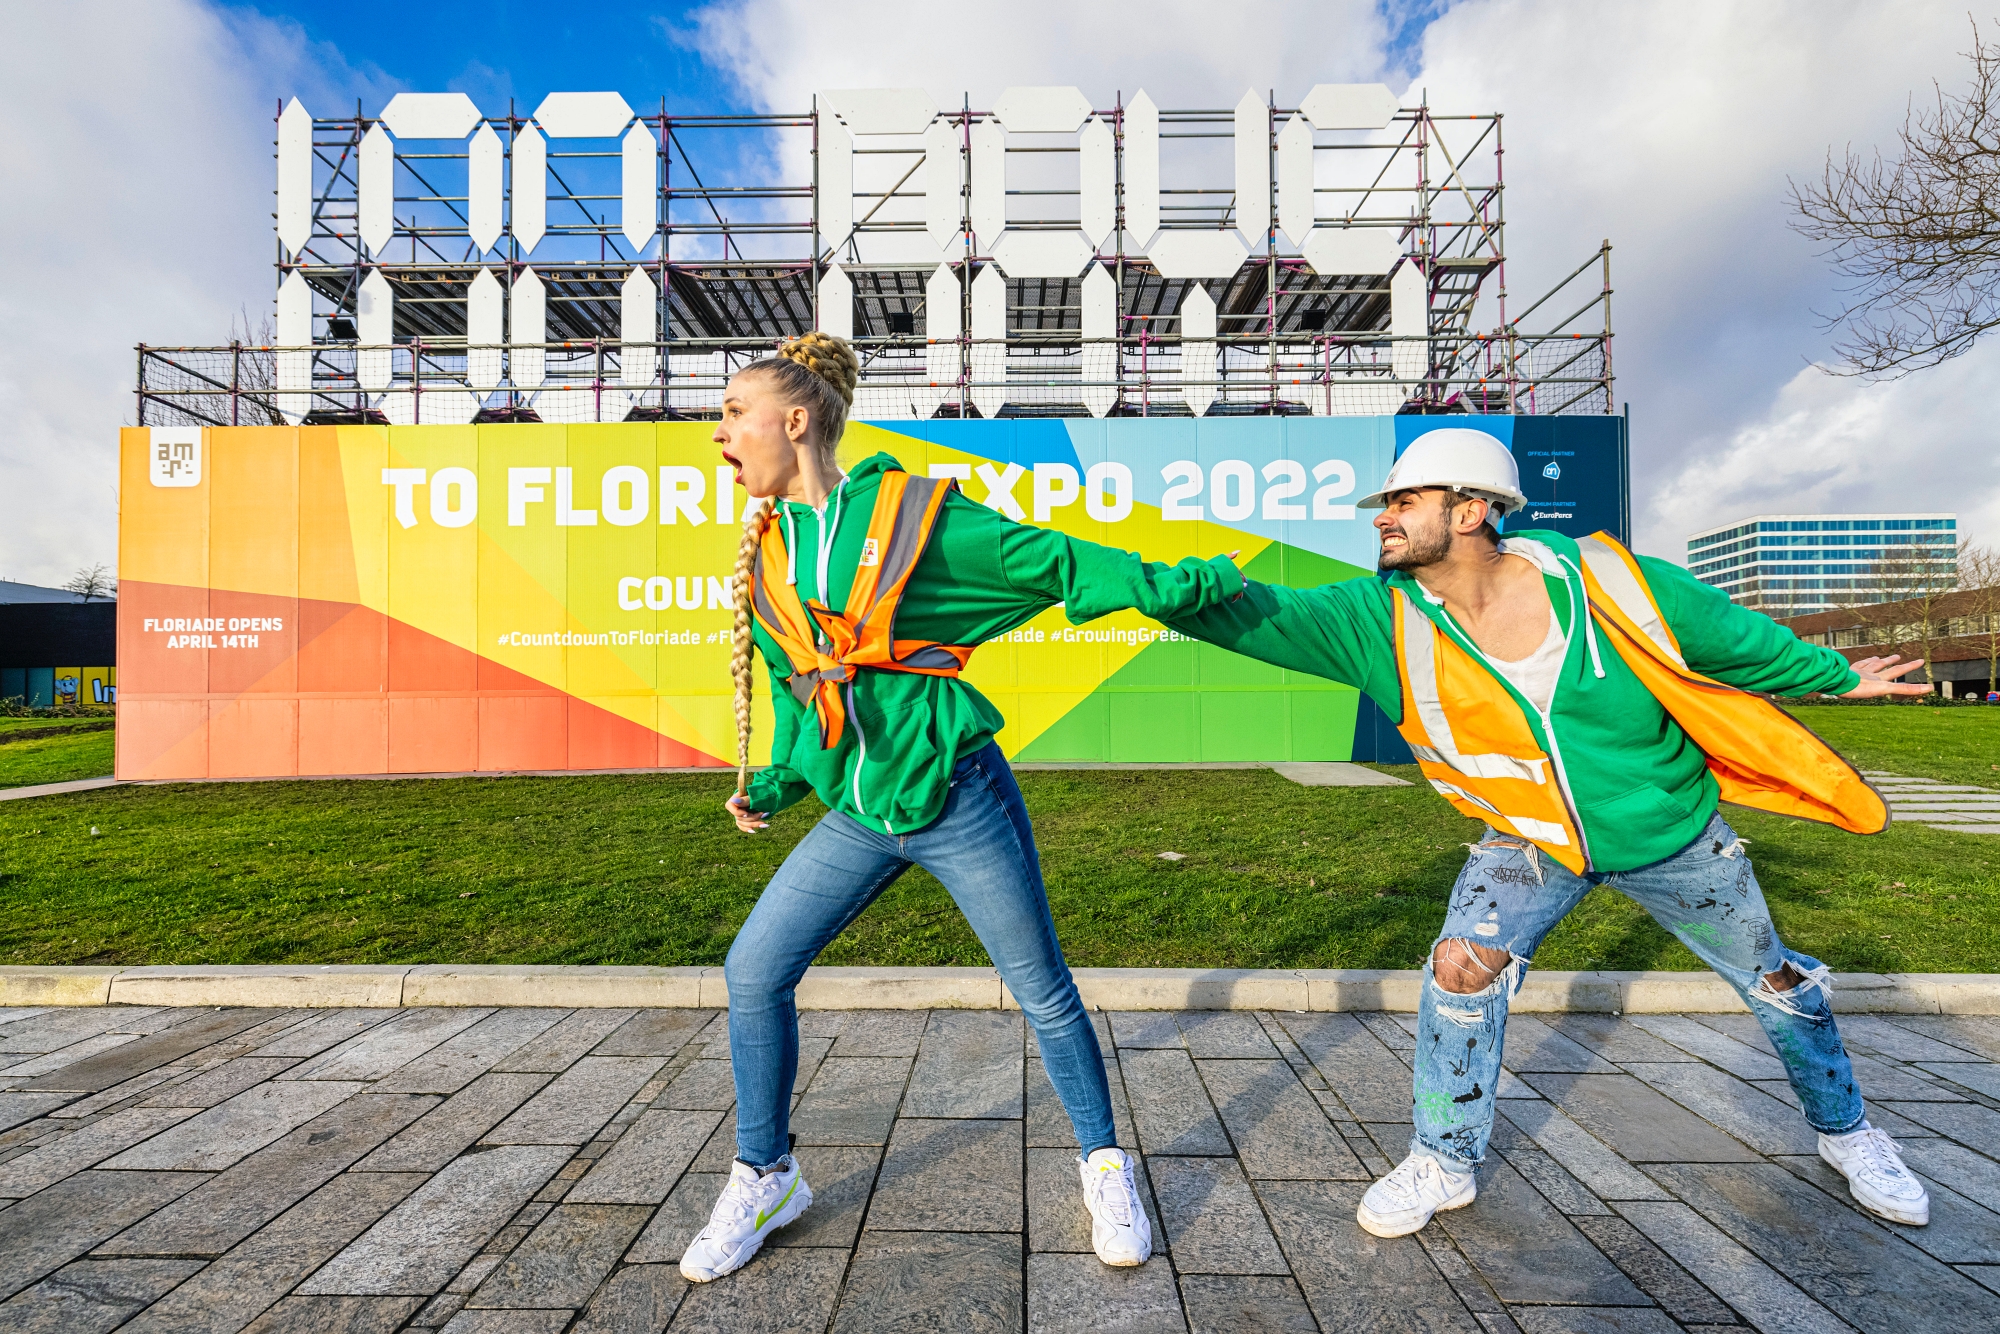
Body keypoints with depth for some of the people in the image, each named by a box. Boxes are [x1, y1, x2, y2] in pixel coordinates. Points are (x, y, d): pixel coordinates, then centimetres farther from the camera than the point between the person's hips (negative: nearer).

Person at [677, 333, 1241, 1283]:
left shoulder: (915, 514, -8)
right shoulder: (762, 559, 9)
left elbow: (1054, 562, -6)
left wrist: (1179, 584, -14)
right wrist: (774, 784, 8)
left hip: (959, 802, -5)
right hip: (857, 819, 5)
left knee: (1041, 989, 8)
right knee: (753, 972, 4)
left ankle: (1103, 1162, 36)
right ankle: (765, 1178, 31)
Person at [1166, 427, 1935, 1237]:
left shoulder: (1613, 583, -24)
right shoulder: (1385, 620, -23)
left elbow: (1738, 641, -5)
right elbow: (1256, 614, -32)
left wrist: (1838, 677, 10)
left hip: (1669, 829, 1)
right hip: (1532, 838, 0)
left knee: (1776, 982, 18)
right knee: (1461, 965, -17)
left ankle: (1844, 1131, 51)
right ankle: (1445, 1164, 6)